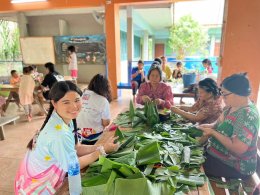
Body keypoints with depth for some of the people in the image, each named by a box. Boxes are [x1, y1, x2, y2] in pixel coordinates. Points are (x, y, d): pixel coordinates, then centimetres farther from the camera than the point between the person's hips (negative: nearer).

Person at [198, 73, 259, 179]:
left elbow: (238, 149, -31)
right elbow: (220, 124, 11)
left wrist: (213, 132, -26)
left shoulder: (247, 114, -29)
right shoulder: (231, 106, -1)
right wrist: (209, 126, -10)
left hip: (236, 166, -8)